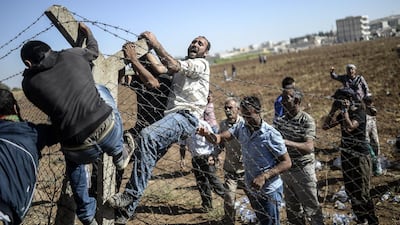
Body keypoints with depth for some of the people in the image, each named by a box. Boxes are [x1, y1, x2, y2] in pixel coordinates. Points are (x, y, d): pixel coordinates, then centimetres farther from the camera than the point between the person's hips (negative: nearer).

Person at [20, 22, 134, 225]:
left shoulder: (29, 83, 7)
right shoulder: (72, 54, 7)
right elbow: (93, 50, 30)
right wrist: (88, 34, 51)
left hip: (82, 151, 0)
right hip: (109, 132, 0)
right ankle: (119, 154, 36)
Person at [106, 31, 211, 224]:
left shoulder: (201, 64, 5)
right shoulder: (181, 65, 32)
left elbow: (172, 66, -11)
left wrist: (155, 43, -8)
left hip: (186, 116, -8)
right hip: (172, 117, 8)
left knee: (147, 136, -32)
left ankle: (131, 195, -29)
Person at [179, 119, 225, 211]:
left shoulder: (202, 124, -6)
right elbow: (182, 145, 18)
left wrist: (212, 155, -12)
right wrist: (182, 158, 10)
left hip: (207, 157, -4)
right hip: (195, 159, 5)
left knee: (212, 179, -9)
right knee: (201, 182, 8)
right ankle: (207, 205, 20)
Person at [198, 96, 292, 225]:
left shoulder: (271, 134, -21)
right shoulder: (241, 128, -4)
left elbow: (287, 163, -18)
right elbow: (218, 139, -11)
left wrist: (264, 177, -28)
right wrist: (207, 133, -33)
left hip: (269, 191, -6)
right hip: (251, 189, 6)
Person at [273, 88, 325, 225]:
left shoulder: (307, 120, -15)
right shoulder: (280, 120, 3)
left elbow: (309, 147, -25)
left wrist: (286, 142, -37)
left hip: (303, 169, -6)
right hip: (286, 169, 6)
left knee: (311, 208, 4)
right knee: (292, 208, 19)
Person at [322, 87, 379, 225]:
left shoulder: (359, 113, -13)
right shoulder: (342, 114, 7)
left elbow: (349, 128, -30)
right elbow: (325, 126, 3)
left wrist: (345, 110, -20)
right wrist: (333, 109, -3)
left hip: (360, 156, -7)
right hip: (346, 156, 8)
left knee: (362, 193, -6)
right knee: (350, 191, 15)